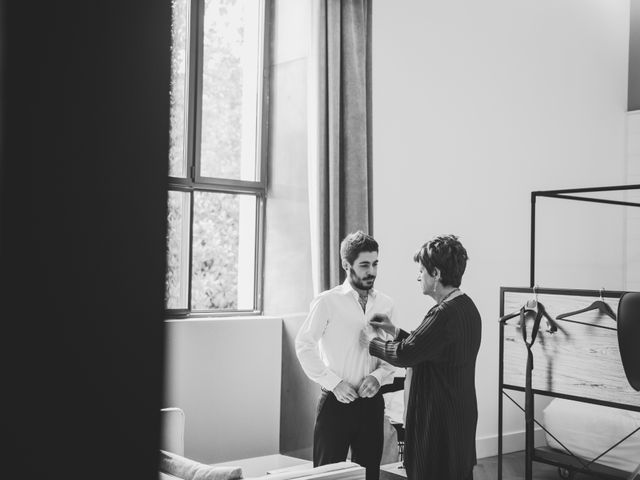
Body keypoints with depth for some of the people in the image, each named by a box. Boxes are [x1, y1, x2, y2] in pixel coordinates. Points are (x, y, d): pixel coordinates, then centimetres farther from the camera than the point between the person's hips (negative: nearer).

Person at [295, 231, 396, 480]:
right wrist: (333, 382, -12)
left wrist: (378, 376, -9)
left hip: (372, 402, 4)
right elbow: (304, 345, -9)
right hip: (336, 402, -4)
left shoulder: (384, 304, 5)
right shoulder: (327, 301, -8)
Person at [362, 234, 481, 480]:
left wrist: (371, 342, -4)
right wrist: (395, 331, 14)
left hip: (439, 420, -10)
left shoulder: (445, 314, -24)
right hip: (461, 415, 10)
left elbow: (405, 354, -21)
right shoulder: (466, 307, 8)